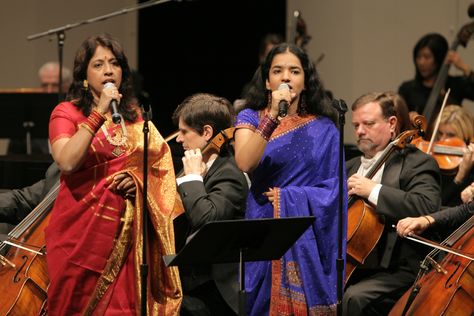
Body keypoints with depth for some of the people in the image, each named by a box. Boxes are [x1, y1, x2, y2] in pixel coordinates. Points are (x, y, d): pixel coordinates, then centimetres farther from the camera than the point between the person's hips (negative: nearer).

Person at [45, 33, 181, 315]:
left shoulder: (134, 116, 13)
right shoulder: (67, 112, -1)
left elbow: (158, 163, 21)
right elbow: (67, 162, -19)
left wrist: (138, 179, -1)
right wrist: (99, 114, -19)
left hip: (126, 231, 3)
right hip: (81, 228, -3)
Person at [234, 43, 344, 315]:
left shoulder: (323, 128, 4)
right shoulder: (251, 118, 3)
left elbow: (332, 190, 1)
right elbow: (244, 163, -16)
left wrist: (284, 196, -10)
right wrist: (273, 116, -22)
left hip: (308, 239, 0)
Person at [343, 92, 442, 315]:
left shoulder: (417, 163, -1)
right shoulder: (350, 167, 23)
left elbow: (427, 207, -19)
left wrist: (373, 190, -19)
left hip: (396, 270, -7)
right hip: (349, 265, 7)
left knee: (354, 298, -33)